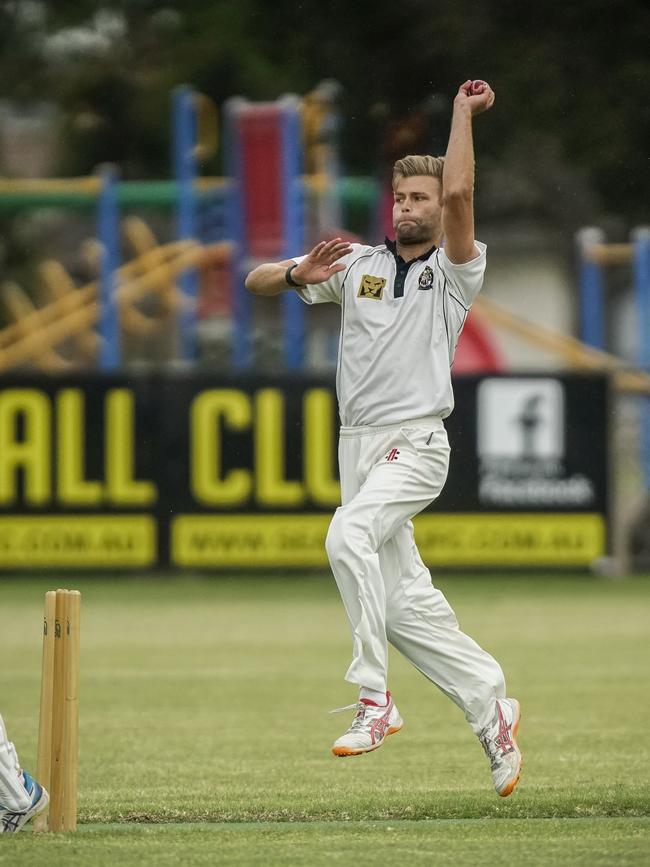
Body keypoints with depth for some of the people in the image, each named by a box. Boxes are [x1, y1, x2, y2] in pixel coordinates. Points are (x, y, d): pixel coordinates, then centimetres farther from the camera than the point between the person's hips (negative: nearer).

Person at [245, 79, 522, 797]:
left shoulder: (456, 270, 2)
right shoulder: (359, 264, 14)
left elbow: (460, 194, -16)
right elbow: (256, 281, 10)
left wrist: (463, 114, -10)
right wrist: (299, 276, -11)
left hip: (415, 444, -6)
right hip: (357, 442, 6)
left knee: (349, 535, -31)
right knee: (404, 602, 3)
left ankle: (373, 697, -28)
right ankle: (489, 705, 16)